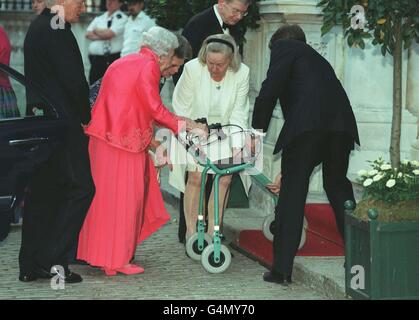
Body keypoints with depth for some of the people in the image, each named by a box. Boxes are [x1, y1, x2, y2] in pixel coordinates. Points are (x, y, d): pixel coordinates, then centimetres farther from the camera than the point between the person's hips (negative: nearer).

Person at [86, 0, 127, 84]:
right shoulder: (98, 19, 18)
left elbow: (109, 34, -13)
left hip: (114, 58, -5)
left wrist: (96, 30, 4)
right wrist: (103, 36, -8)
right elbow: (88, 34, 7)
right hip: (96, 59, 5)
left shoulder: (122, 18, 0)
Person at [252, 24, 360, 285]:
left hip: (308, 124, -7)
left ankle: (282, 269, 2)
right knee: (338, 186, 22)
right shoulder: (316, 57, 38)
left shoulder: (284, 47, 17)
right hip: (341, 122, 7)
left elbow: (270, 90, 0)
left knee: (292, 193, 1)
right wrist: (288, 171, 42)